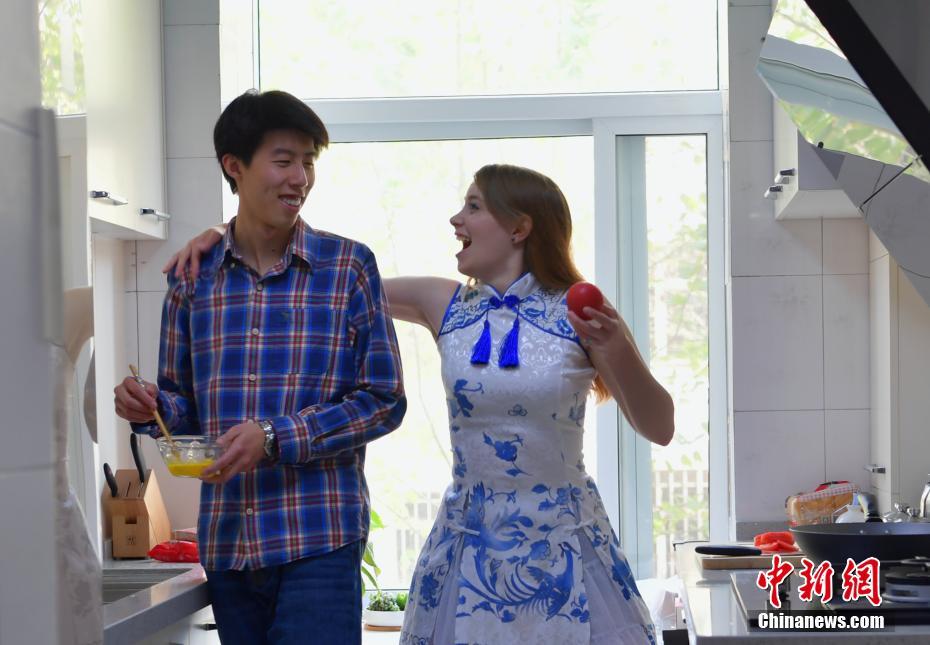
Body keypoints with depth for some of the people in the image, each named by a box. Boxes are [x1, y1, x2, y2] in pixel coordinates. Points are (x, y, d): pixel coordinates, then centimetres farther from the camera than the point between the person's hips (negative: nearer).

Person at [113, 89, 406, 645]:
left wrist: (275, 437, -14)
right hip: (225, 540, 3)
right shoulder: (194, 276, 7)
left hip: (320, 538, -3)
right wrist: (151, 407, -8)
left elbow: (384, 401, -3)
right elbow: (185, 404, 15)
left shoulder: (349, 266, -1)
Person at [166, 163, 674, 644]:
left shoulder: (581, 314, -8)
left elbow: (660, 429, -7)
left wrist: (617, 352, -23)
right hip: (469, 546, 3)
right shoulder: (444, 307, 1)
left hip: (561, 547, -3)